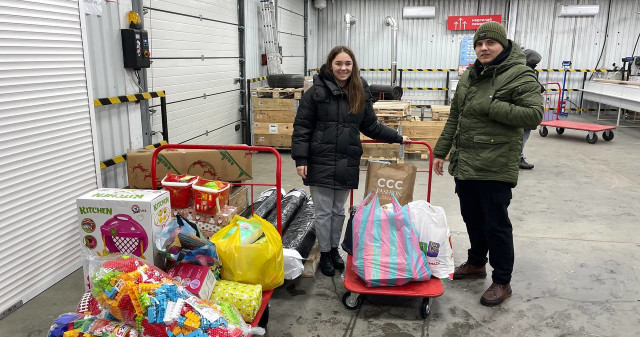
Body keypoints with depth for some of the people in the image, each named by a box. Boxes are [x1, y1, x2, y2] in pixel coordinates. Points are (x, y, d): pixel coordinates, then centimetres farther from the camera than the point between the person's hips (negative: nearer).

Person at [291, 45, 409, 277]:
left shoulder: (361, 93, 6)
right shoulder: (316, 91, -6)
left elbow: (371, 126, 16)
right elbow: (302, 127, -6)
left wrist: (397, 138, 17)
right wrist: (300, 159, -11)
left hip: (347, 164, 4)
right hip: (321, 163, -3)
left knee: (339, 211, 16)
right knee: (323, 212, 6)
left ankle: (334, 249, 33)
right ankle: (324, 254, 23)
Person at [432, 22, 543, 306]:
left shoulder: (520, 75, -9)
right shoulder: (468, 77, 12)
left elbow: (534, 115, -18)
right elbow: (454, 118, 17)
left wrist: (489, 107, -21)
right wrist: (441, 151, 14)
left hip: (495, 166, -7)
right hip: (464, 163, 7)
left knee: (496, 224, 1)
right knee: (472, 218, 19)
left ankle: (502, 282, 17)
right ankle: (476, 263, 38)